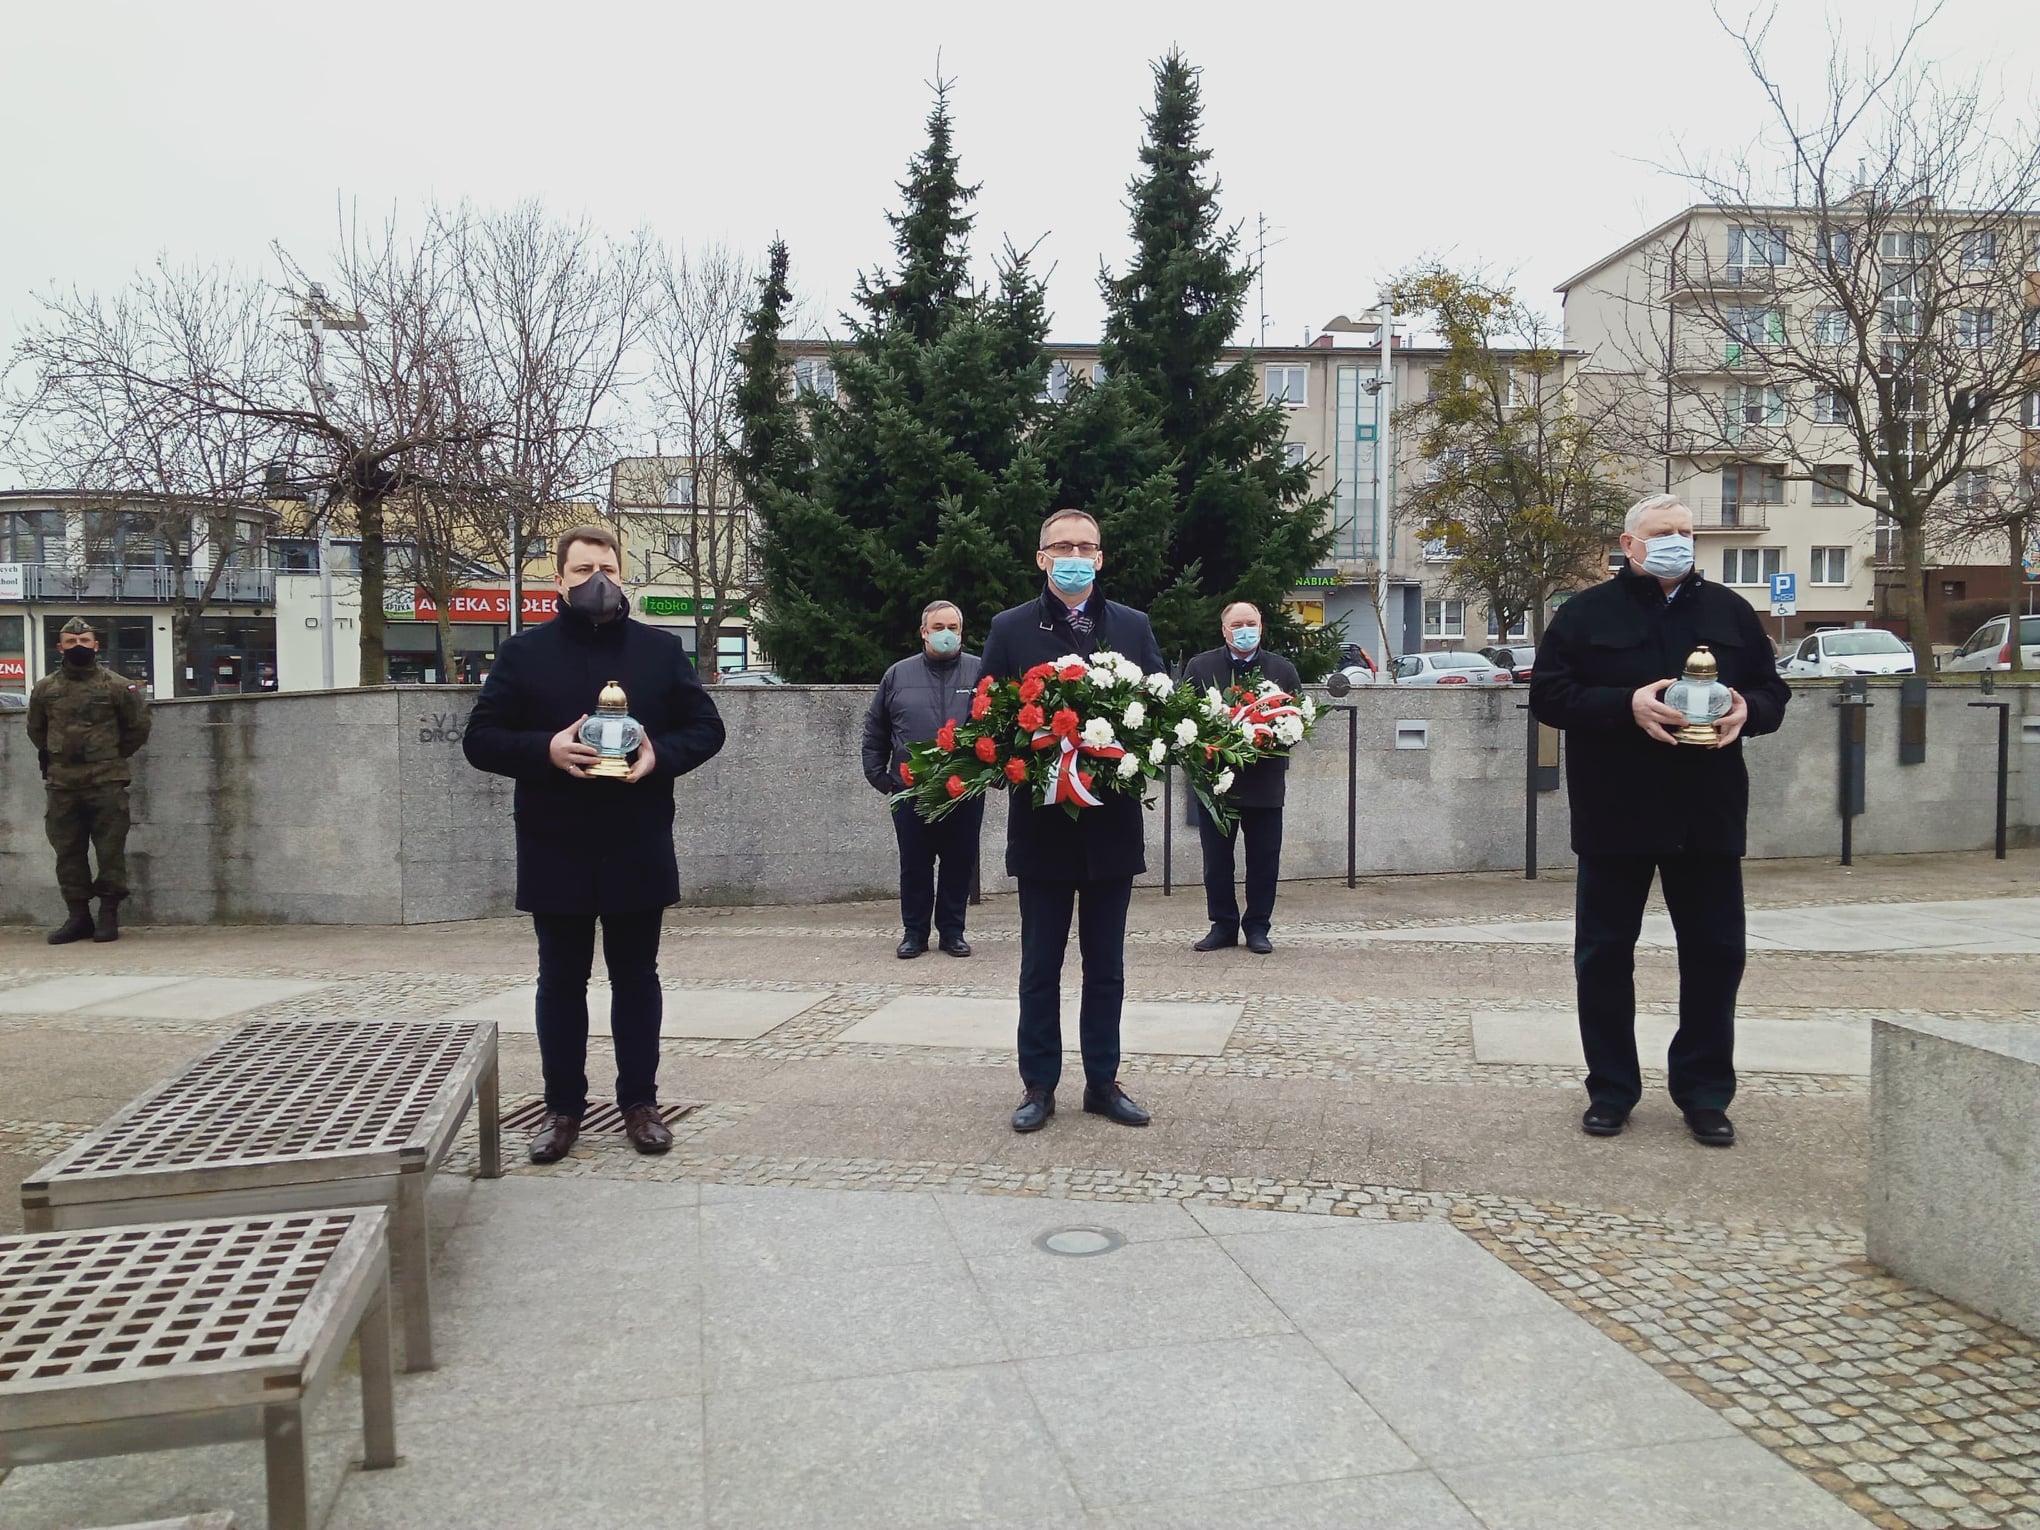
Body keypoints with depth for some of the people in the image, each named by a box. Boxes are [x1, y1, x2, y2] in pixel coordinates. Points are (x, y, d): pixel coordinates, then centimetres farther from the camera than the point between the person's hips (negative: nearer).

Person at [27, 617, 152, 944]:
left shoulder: (118, 686, -1)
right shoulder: (45, 689, 8)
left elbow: (138, 728, 7)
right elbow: (36, 731, 21)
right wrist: (54, 759, 17)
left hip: (106, 782, -3)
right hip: (61, 784, 3)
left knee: (110, 850, -1)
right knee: (67, 851, 6)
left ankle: (109, 915, 7)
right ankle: (78, 915, 15)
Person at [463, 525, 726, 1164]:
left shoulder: (662, 649, 5)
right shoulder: (523, 652, 2)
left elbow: (706, 727, 6)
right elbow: (480, 739, 0)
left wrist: (660, 753, -14)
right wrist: (546, 749, -19)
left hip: (638, 853, 1)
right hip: (556, 855, 0)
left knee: (636, 979, 11)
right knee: (561, 982, 9)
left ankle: (640, 1101, 22)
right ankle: (562, 1107, 22)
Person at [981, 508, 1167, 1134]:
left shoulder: (1133, 627, 7)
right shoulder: (1010, 629, 1)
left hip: (1113, 822, 2)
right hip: (1041, 821, -2)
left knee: (1106, 965, 11)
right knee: (1040, 965, 8)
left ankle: (1102, 1082, 23)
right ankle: (1039, 1086, 18)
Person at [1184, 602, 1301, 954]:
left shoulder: (1283, 670, 7)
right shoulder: (1200, 667, 4)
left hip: (1265, 782, 0)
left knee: (1263, 860, 6)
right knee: (1216, 859, 8)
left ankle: (1258, 927, 17)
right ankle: (1223, 925, 19)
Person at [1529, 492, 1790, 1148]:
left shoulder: (1729, 611, 11)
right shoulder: (1587, 613, 2)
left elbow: (1773, 692, 14)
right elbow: (1547, 694, -5)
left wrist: (1747, 709, -9)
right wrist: (1627, 704, -19)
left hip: (1708, 816, 3)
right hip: (1614, 816, -2)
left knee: (1715, 953, 6)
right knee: (1604, 954, 4)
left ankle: (1705, 1092, 19)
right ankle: (1611, 1089, 17)